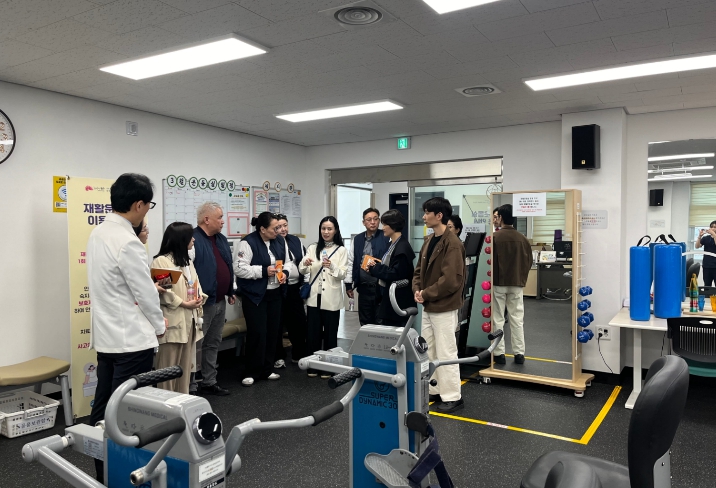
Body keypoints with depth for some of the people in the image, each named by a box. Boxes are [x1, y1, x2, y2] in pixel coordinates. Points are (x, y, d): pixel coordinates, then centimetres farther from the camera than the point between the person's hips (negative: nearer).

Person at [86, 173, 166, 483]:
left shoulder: (98, 233, 6)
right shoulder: (127, 242, -22)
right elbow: (145, 294, -16)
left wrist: (149, 286, 17)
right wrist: (160, 325, 0)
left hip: (106, 335, 9)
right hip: (131, 339, -9)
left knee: (104, 407, 15)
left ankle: (103, 473, 28)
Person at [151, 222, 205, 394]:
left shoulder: (187, 261, 18)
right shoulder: (161, 261, -11)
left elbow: (196, 285, 18)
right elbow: (163, 292, -18)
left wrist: (199, 298, -2)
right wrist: (184, 303, -16)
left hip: (190, 321, 8)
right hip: (173, 323, -8)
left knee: (186, 367, 13)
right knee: (168, 367, -1)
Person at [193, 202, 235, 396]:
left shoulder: (221, 239, 13)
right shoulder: (192, 238, -16)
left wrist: (231, 291, 18)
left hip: (220, 301, 9)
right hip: (203, 302, -9)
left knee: (213, 344, 16)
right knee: (196, 345, 1)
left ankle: (209, 382, 27)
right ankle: (191, 384, 12)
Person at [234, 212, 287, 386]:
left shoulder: (280, 241, 5)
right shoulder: (248, 243, -15)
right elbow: (239, 269, -19)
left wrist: (285, 272, -6)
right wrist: (263, 271, -23)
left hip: (275, 294, 7)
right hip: (255, 295, -6)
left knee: (272, 332, 11)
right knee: (257, 333, -4)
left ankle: (267, 369, 25)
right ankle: (252, 372, 11)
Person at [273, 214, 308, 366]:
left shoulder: (296, 241, 11)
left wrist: (304, 281, 8)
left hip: (294, 287, 5)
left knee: (299, 321, 11)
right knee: (278, 324, 5)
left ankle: (299, 354, 26)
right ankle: (279, 357, 18)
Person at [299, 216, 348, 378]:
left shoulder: (341, 250, 0)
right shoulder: (313, 248, 7)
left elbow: (343, 275, -8)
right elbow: (302, 271, -1)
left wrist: (332, 266, -27)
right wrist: (305, 264, -24)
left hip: (331, 298, -2)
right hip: (314, 296, 2)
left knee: (330, 333, 5)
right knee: (312, 332, 5)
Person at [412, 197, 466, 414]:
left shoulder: (452, 243, -18)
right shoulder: (428, 241, 10)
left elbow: (451, 279, -24)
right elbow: (419, 270, 14)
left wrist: (427, 294, -16)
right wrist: (417, 290, -4)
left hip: (444, 308, -9)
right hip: (428, 307, 9)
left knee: (446, 353, 0)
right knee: (429, 352, 17)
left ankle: (452, 396, 12)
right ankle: (434, 391, 30)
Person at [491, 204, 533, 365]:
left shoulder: (494, 237, -13)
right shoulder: (523, 239, 0)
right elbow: (528, 262, 6)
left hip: (498, 283, -4)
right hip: (516, 284, 4)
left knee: (498, 320, 5)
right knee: (517, 319, 10)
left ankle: (499, 353, 7)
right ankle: (519, 353, 13)